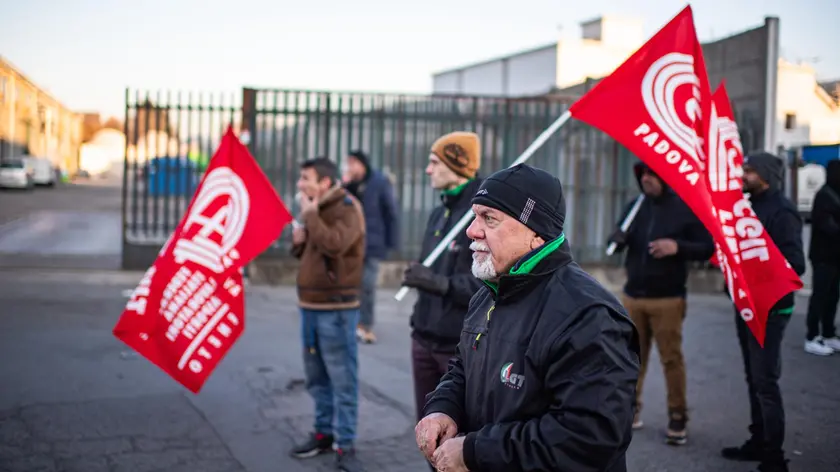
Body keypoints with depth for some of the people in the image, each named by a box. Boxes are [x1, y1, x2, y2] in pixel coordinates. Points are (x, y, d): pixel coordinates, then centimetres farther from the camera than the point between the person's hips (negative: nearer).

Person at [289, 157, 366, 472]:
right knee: (316, 377, 15)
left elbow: (334, 244, -29)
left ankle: (345, 446, 1)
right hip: (310, 305, 9)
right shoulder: (316, 210, 14)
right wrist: (298, 241, 1)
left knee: (342, 380, -4)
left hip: (336, 309, -8)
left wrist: (310, 215, -18)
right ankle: (324, 432, 28)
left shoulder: (347, 210, -11)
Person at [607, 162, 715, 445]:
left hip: (667, 300, -3)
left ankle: (678, 418, 10)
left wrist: (677, 247, -22)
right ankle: (630, 409, 20)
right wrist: (617, 239, -16)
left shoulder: (687, 209, -4)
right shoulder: (634, 207, 6)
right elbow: (618, 241, 9)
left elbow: (707, 249, -3)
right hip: (632, 296, 4)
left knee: (671, 359, 0)